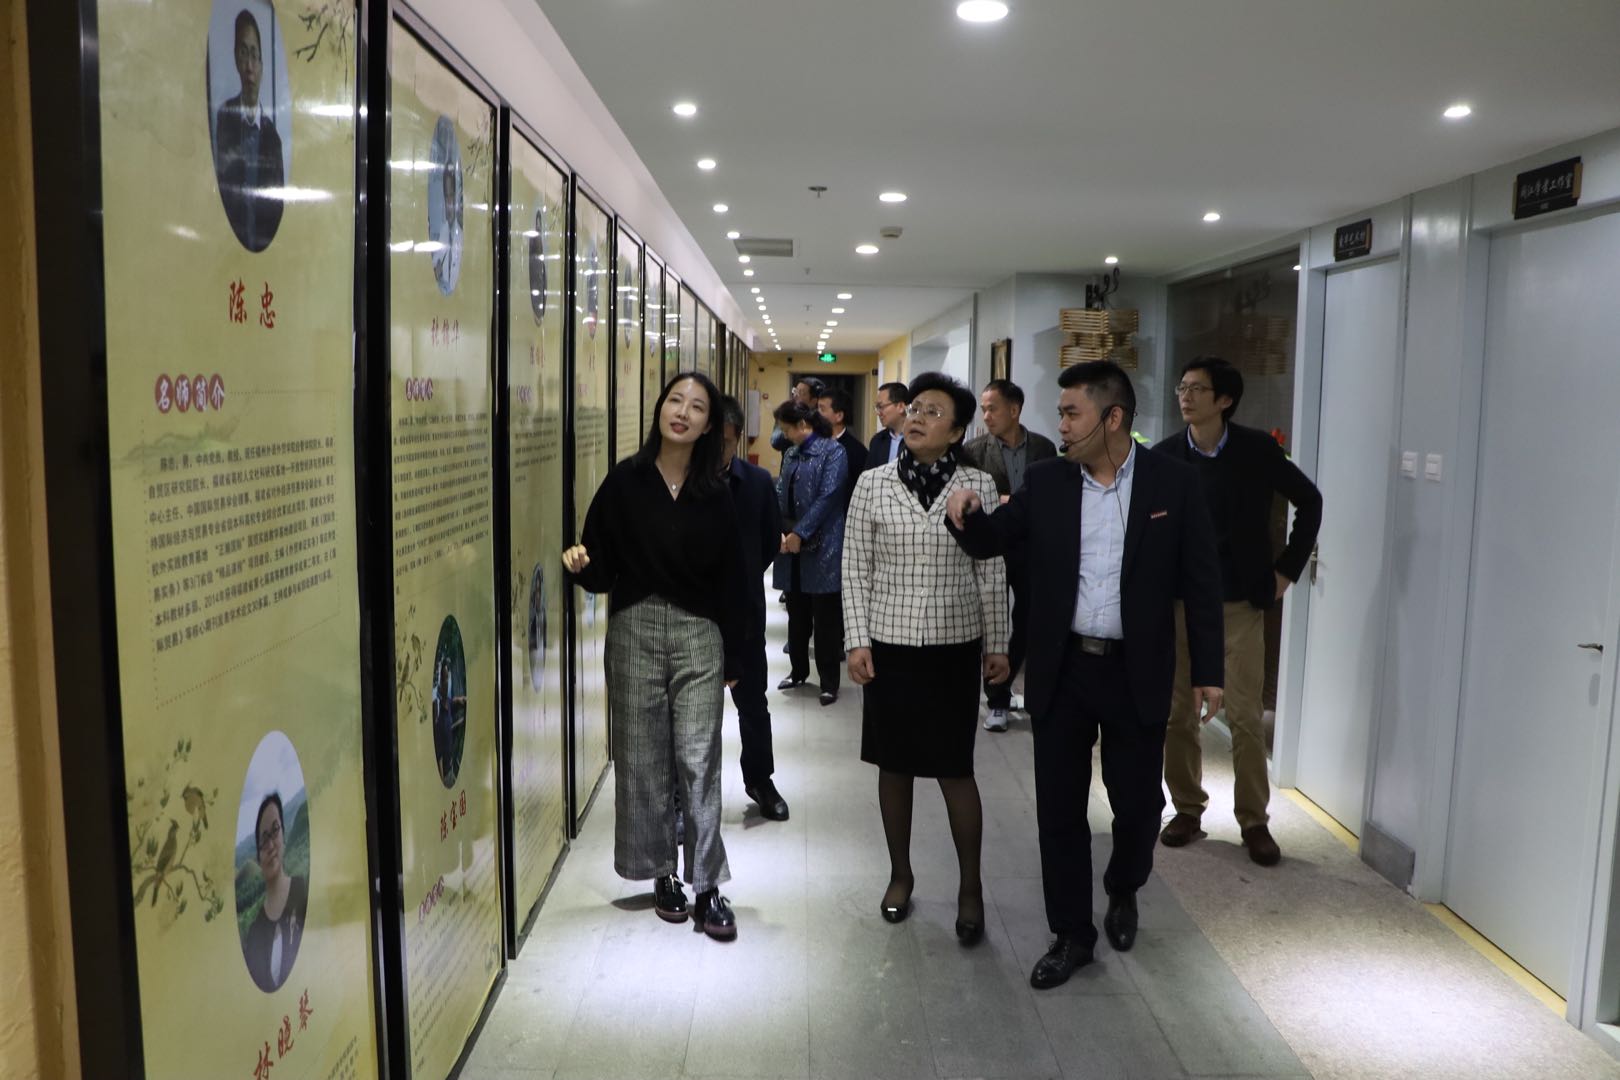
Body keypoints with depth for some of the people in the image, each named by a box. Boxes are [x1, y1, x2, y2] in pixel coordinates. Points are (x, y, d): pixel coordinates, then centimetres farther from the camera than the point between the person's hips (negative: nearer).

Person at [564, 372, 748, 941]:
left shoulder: (716, 494, 1)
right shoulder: (625, 480, 0)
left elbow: (730, 580, 4)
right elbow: (602, 567, 1)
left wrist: (732, 659, 3)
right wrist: (582, 564, -22)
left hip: (699, 635, 0)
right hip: (635, 630, 1)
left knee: (698, 760, -2)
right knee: (644, 759, 7)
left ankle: (707, 885, 7)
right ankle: (663, 874, 23)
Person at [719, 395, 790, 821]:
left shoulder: (757, 481, -3)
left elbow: (772, 541, 8)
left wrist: (744, 577, 5)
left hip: (743, 609, 2)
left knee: (752, 699, 16)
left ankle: (760, 780, 35)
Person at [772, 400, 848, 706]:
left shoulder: (833, 451, -8)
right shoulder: (793, 455, 13)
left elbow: (827, 497, -16)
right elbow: (781, 496, 10)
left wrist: (800, 534, -16)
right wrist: (780, 531, -6)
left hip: (822, 549, -7)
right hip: (792, 546, 7)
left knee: (825, 619, 1)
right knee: (796, 614, 15)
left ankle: (829, 682, 9)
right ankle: (798, 671, 29)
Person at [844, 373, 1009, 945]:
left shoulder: (978, 486, -2)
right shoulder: (873, 484, -1)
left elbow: (992, 573, 1)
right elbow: (855, 569, 1)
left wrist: (997, 644, 2)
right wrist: (857, 641, -4)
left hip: (954, 647, -1)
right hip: (888, 645, 1)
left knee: (955, 769, 2)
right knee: (893, 765, 12)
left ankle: (971, 886, 20)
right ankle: (900, 874, 30)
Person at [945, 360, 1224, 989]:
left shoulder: (1173, 483, -5)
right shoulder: (1045, 482, 1)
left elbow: (1200, 583, -2)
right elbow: (990, 543, 6)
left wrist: (1207, 671, -2)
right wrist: (968, 514, -17)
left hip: (1136, 675, -2)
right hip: (1061, 671, 2)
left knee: (1138, 802, 10)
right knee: (1059, 808, 7)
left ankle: (1122, 890, 42)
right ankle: (1071, 933, 24)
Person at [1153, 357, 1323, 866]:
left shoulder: (1258, 450, -4)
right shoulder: (1164, 456, -2)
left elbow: (1309, 500, 8)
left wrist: (1288, 567, 5)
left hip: (1240, 604, -1)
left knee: (1245, 717, 0)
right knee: (1178, 714, 6)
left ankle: (1254, 821, 13)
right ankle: (1187, 810, 21)